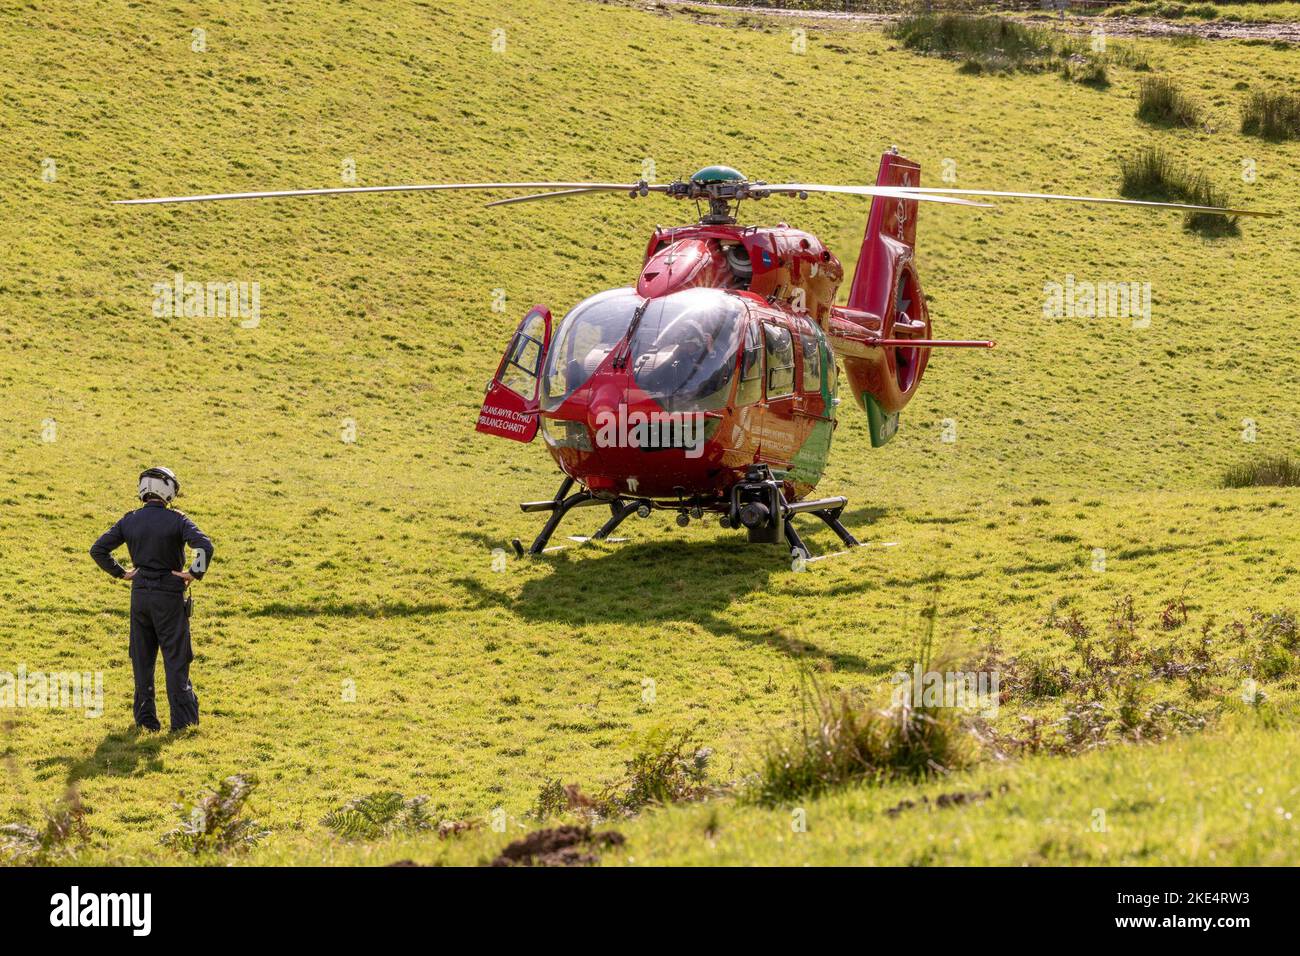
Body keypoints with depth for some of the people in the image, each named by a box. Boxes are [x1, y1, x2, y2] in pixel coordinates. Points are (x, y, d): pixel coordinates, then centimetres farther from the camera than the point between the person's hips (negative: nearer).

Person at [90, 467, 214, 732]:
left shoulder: (129, 521, 1)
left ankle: (145, 719, 13)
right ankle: (183, 719, 3)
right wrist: (195, 573, -12)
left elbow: (98, 550, 1)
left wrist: (120, 572, 7)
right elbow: (204, 545, -25)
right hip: (169, 595, -4)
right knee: (176, 658, 4)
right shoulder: (177, 520, -11)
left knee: (142, 659, 12)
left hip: (139, 594, 4)